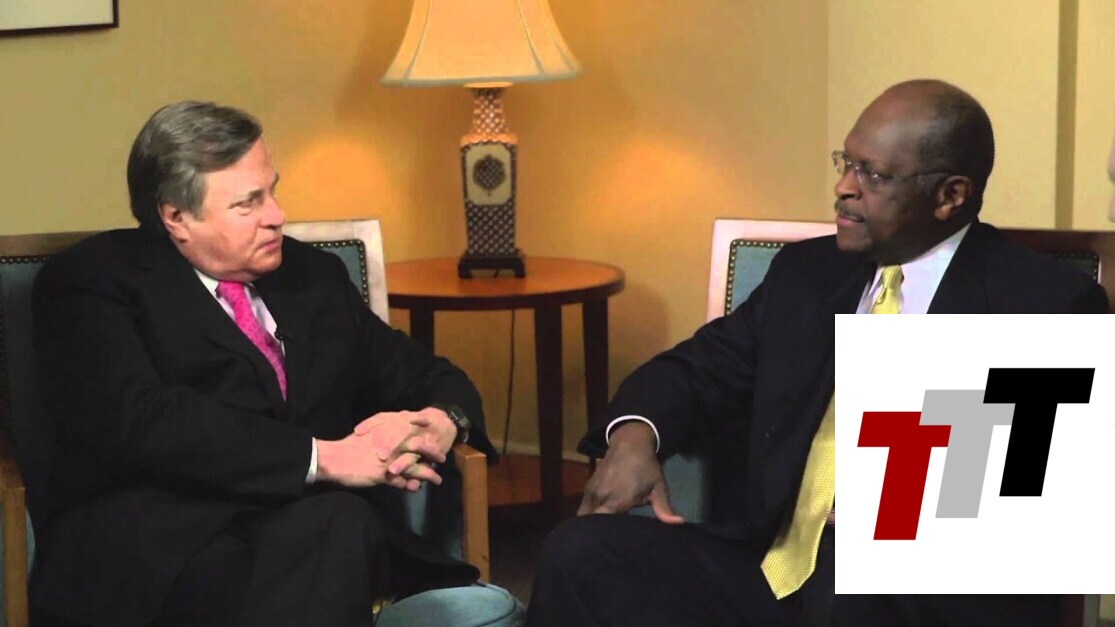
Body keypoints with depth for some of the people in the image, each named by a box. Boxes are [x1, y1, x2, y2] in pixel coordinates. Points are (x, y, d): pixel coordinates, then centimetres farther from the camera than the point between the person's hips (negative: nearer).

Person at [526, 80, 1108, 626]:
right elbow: (696, 369, 20)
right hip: (772, 576, 5)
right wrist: (635, 435, -3)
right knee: (582, 552, -19)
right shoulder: (808, 271, 17)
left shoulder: (1048, 304, -1)